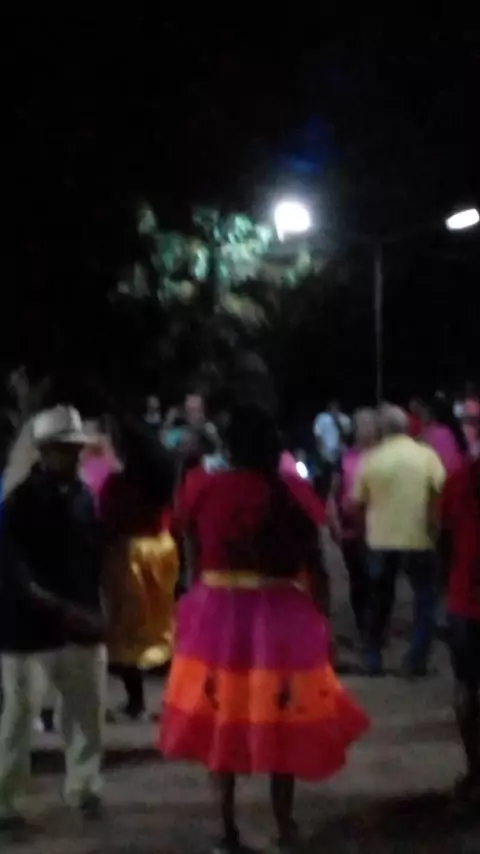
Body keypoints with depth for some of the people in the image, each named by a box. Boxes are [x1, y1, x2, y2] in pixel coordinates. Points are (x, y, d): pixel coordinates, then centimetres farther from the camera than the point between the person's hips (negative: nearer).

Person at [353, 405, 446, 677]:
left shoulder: (371, 459, -2)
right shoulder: (427, 455, -6)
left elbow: (359, 502, 4)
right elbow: (442, 494, -12)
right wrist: (435, 523, 2)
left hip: (381, 540, 2)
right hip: (419, 540, -2)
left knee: (380, 601, 18)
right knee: (426, 599, 12)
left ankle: (373, 658, 20)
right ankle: (416, 660, 3)